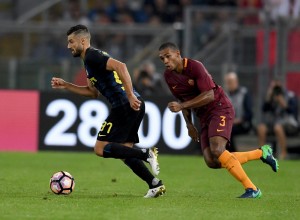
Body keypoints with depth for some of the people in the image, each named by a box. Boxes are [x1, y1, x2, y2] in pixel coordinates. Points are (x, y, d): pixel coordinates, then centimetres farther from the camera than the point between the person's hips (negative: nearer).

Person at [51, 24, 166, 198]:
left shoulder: (92, 56, -9)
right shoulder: (90, 59, 23)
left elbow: (120, 66, -24)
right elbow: (93, 92, 30)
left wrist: (130, 95, -26)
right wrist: (65, 86, 26)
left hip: (125, 106, -10)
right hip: (135, 106, 10)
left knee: (101, 148, -7)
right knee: (124, 151, 14)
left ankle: (146, 154, -14)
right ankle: (155, 184, 7)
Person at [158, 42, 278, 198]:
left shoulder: (195, 67, -18)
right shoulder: (168, 76, 4)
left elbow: (209, 95, -24)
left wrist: (182, 106, -28)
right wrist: (189, 124, 11)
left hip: (219, 108, -8)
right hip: (204, 117, 8)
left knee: (217, 150, -28)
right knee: (211, 162, -7)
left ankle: (252, 189, -21)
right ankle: (261, 153, 9)